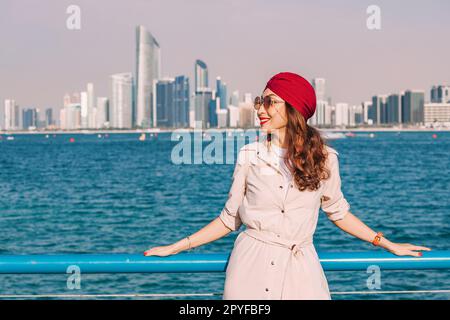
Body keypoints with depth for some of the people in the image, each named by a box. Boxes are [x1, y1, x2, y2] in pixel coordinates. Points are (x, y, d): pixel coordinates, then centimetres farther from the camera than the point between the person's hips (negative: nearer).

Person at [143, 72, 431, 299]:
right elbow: (230, 219, 7)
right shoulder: (250, 155, 1)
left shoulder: (324, 158, 0)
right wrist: (174, 248, 4)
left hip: (300, 268, 0)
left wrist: (388, 245, 15)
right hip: (251, 263, 0)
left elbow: (338, 212, 14)